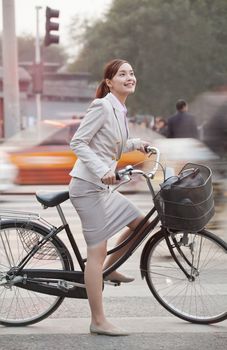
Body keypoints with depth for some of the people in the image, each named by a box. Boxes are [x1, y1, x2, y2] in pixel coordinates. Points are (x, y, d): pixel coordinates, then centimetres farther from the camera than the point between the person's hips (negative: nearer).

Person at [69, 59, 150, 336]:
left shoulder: (119, 110, 13)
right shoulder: (102, 106, -14)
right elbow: (77, 143, -19)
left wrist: (135, 144, 12)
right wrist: (102, 171, -27)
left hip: (103, 186, 9)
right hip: (88, 186, -9)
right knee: (97, 250, -7)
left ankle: (108, 269, 29)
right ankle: (98, 322, -3)